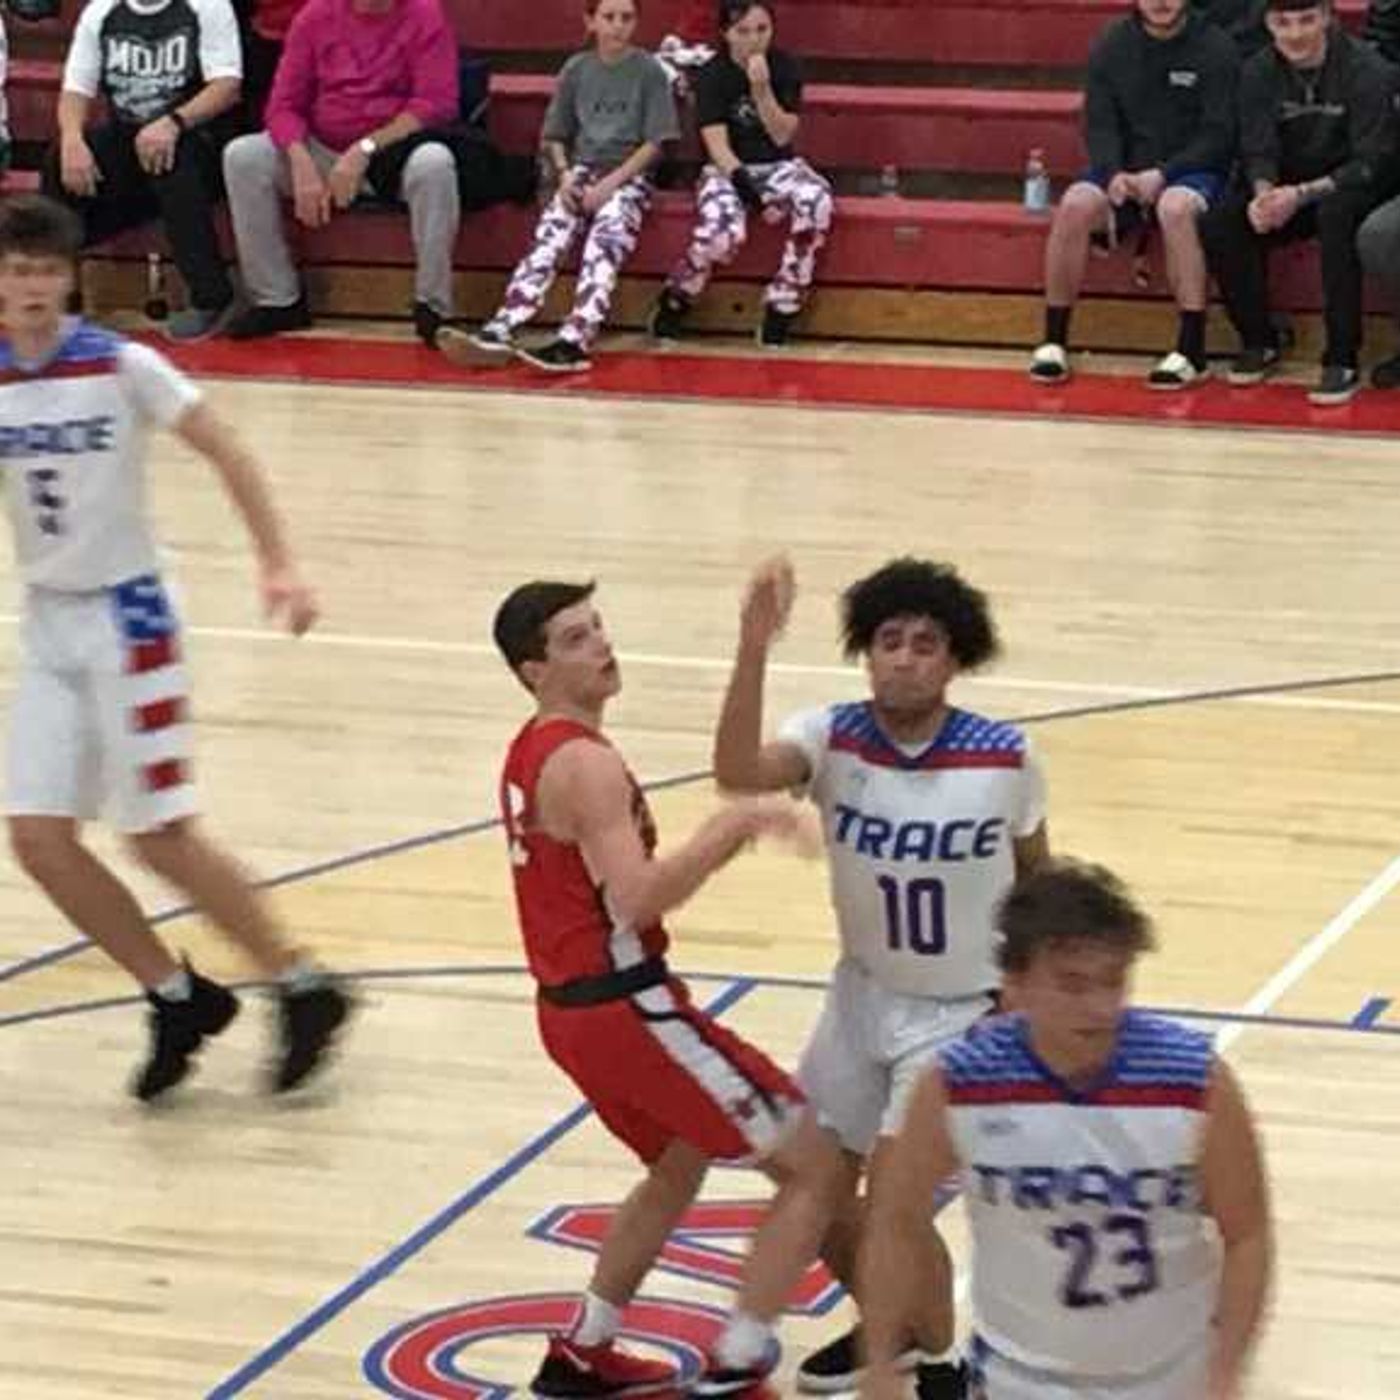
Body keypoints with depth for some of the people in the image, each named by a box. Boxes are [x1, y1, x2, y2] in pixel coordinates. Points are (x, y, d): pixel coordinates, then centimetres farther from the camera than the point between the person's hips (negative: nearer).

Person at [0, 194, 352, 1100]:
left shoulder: (121, 368, -12)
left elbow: (225, 452, -7)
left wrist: (278, 565, -13)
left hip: (123, 617, -5)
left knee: (159, 837, -6)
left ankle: (305, 992, 9)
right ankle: (180, 999, 16)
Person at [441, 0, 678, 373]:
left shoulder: (648, 71, 1)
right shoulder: (576, 70, 10)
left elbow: (655, 142, -4)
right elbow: (554, 136, 15)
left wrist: (611, 183, -14)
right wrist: (565, 174, -5)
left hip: (629, 174, -3)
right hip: (582, 169, 3)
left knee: (606, 235, -32)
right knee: (551, 234, -25)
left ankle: (573, 342, -51)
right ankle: (500, 331, -43)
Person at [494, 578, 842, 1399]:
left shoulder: (533, 753, 12)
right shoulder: (585, 764, -19)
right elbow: (638, 898, -30)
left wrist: (715, 841, 9)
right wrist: (734, 826, -28)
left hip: (576, 1006, 10)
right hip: (627, 1010, -10)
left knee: (679, 1164, 32)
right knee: (815, 1166, -3)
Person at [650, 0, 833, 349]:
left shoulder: (784, 69, 0)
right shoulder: (713, 75, -7)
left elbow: (782, 136, -6)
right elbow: (716, 141, -14)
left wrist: (761, 89, -19)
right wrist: (741, 181, -29)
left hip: (778, 166, 3)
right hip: (728, 169, -3)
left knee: (817, 202, -32)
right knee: (724, 231, -35)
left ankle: (780, 310, -22)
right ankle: (674, 302, -6)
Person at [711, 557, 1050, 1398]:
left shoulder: (1005, 760, -18)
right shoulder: (834, 738, -16)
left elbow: (1035, 874, 0)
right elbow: (739, 774, -37)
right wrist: (755, 649, -49)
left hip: (962, 1012, -4)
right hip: (864, 996, 4)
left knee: (891, 1195, -15)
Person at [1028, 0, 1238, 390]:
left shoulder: (1215, 49, -4)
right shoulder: (1112, 45, 6)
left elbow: (1218, 135, -8)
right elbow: (1099, 124, 3)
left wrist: (1162, 175, -20)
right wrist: (1114, 174, -17)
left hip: (1193, 169, -3)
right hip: (1124, 170, 3)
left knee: (1175, 207, -37)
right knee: (1075, 204, -27)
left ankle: (1192, 351, -34)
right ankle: (1053, 341, -17)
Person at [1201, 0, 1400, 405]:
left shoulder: (1366, 70, -17)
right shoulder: (1258, 73, -2)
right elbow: (1257, 151, -4)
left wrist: (1300, 195, -32)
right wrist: (1263, 192, -29)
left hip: (1352, 189, -5)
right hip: (1288, 188, 5)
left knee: (1336, 214, -38)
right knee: (1219, 227, -20)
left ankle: (1342, 361, -32)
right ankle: (1259, 341, 1)